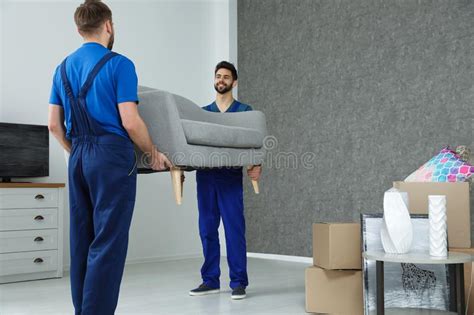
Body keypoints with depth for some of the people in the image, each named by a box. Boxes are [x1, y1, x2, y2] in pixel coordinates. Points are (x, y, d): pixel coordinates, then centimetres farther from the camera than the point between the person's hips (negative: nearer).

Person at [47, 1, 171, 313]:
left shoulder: (64, 67, 13)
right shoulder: (119, 64, -8)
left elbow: (54, 125, 13)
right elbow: (130, 122, -14)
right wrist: (154, 153, 0)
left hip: (78, 158, 7)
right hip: (112, 157, -7)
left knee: (82, 241, 11)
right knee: (108, 242, -5)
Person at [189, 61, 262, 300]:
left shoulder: (244, 111, 8)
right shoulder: (203, 112, 16)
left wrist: (257, 165, -18)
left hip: (230, 176, -3)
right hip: (205, 175, 4)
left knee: (234, 230, -4)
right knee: (207, 230, 6)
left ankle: (238, 282, 1)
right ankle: (210, 280, 15)